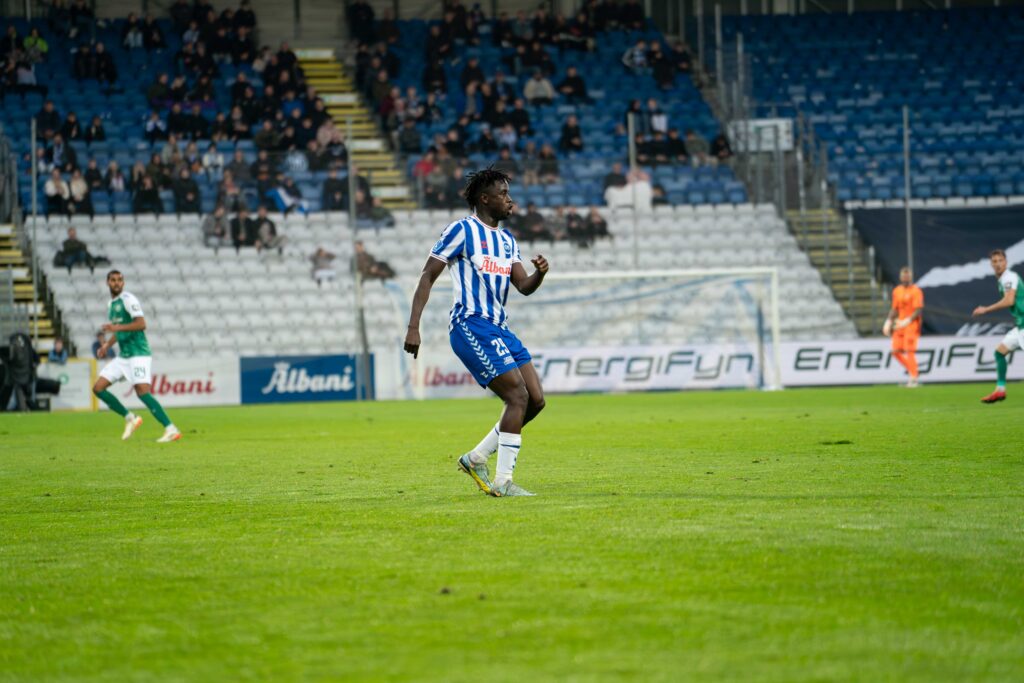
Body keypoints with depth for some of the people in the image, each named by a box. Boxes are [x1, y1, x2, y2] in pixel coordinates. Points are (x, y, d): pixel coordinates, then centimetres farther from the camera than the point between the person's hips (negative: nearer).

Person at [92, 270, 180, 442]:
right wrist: (106, 345, 15)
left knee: (142, 392, -22)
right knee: (98, 388, 2)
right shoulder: (111, 305, 17)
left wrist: (116, 327, -27)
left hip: (138, 354, -9)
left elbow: (141, 324, -21)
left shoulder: (128, 299, -10)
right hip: (123, 357, 9)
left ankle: (171, 430, -23)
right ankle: (130, 418, 12)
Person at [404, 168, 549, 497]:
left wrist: (539, 273, -12)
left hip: (499, 328, 9)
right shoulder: (462, 230, -6)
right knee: (518, 397, -15)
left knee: (536, 400, 4)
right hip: (471, 325, -9)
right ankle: (503, 482, -10)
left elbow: (524, 286, 12)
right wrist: (413, 327, -14)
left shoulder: (506, 239, 18)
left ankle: (476, 458, 16)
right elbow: (427, 276, -6)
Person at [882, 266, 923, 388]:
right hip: (900, 325, 7)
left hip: (911, 326, -7)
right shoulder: (897, 291, 12)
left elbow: (919, 310, -15)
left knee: (909, 351, -11)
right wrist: (889, 322, 8)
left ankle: (914, 378, -2)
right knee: (896, 351, 3)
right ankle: (912, 370, 19)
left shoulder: (916, 291, -9)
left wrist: (907, 321, -25)